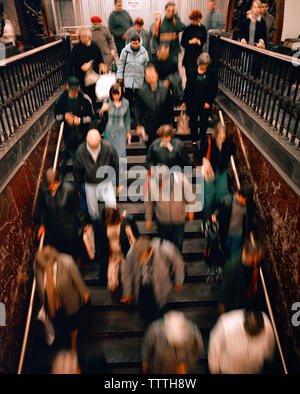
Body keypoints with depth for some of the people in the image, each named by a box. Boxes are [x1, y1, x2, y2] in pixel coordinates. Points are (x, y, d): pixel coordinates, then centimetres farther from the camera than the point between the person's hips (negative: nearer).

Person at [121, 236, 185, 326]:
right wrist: (127, 293, 8)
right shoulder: (131, 253, -28)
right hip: (142, 289, 2)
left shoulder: (166, 250, -36)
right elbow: (127, 273, -7)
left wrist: (178, 282, 3)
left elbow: (179, 264, -12)